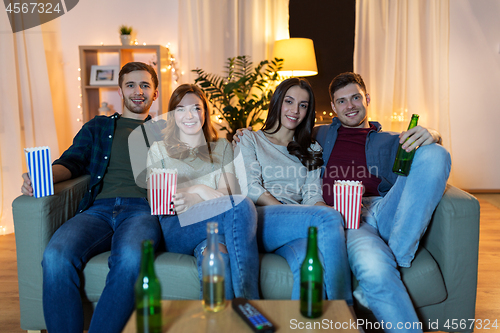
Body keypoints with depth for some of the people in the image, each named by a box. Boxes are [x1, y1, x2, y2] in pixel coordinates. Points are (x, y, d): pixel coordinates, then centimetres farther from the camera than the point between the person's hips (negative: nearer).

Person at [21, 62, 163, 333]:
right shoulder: (98, 127, 29)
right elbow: (72, 162, 15)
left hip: (142, 209, -2)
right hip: (99, 209, 2)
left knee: (130, 258, -38)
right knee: (56, 257, -31)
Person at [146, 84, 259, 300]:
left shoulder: (222, 147, 25)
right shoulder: (159, 150, 21)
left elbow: (227, 193, 8)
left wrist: (190, 200, -14)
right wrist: (198, 189, -11)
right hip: (176, 229, -2)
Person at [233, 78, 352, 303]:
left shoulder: (311, 151, 29)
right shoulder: (250, 140, 18)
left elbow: (313, 196, 14)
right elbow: (250, 189, 0)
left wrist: (329, 212, -14)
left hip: (297, 225, 3)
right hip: (258, 221, -3)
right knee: (329, 218, -31)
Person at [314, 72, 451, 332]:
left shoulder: (390, 141, 29)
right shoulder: (322, 135, 29)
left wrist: (430, 136, -16)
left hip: (387, 211, 3)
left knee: (434, 154, -23)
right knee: (374, 271, -37)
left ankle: (396, 256, -26)